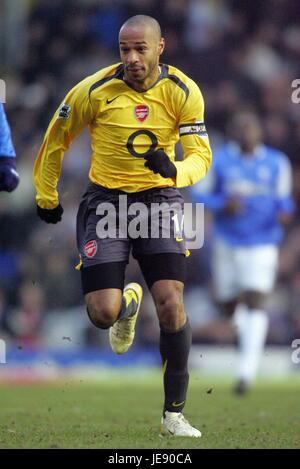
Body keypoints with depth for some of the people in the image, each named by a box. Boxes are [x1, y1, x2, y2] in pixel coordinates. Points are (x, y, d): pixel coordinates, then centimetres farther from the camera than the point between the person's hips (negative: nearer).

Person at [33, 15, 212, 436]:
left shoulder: (184, 92, -10)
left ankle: (174, 413, 0)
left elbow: (201, 156, -9)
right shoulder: (94, 91, -13)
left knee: (171, 305, -14)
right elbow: (55, 141, 3)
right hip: (107, 199, 0)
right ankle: (128, 303, 31)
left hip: (160, 198, 0)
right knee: (103, 313, -11)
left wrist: (175, 169, -32)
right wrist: (46, 196, 11)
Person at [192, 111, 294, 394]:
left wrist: (284, 212, -13)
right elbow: (200, 194, 0)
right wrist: (223, 205, -19)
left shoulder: (276, 163, 1)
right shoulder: (218, 161, -3)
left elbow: (283, 198, 10)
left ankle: (247, 371, -16)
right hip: (227, 243, 1)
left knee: (255, 304, -14)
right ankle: (242, 321, 45)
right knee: (228, 305, 8)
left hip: (262, 246, -1)